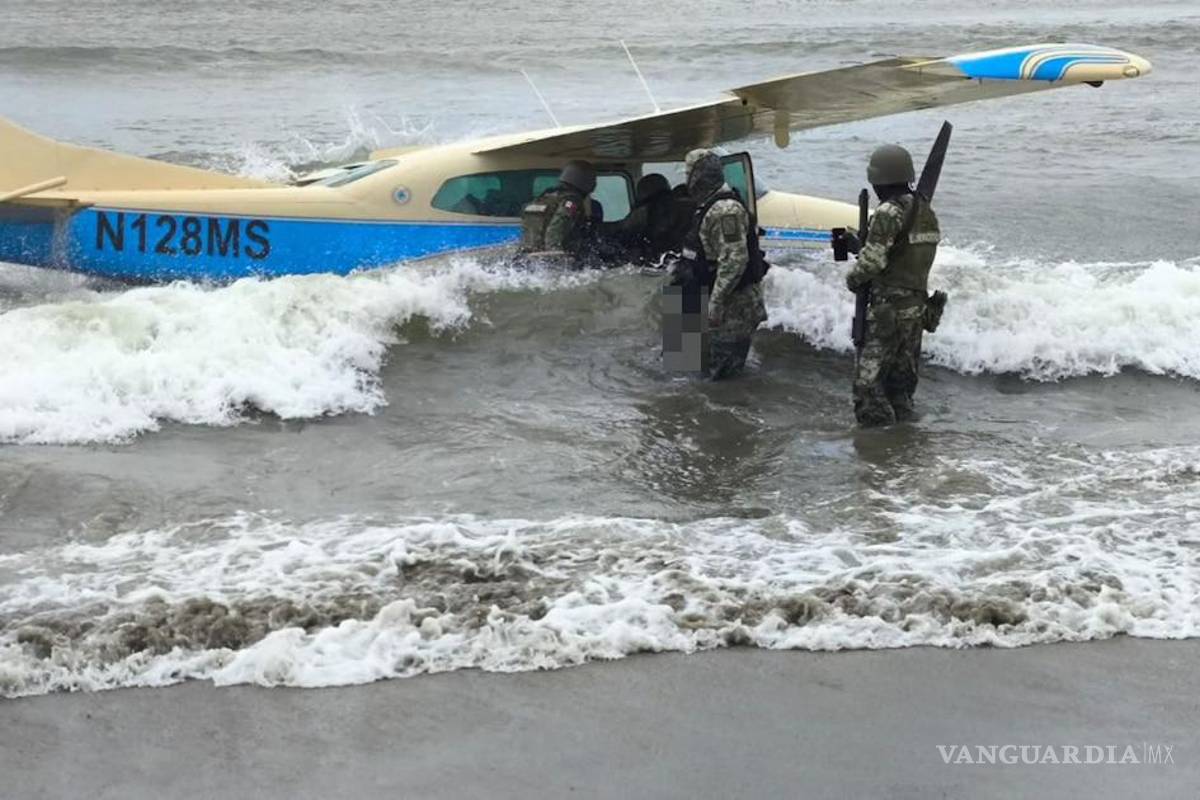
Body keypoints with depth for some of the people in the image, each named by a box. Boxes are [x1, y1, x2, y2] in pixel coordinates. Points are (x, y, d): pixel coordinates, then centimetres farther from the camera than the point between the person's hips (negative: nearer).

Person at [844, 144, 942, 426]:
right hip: (918, 308, 9)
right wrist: (857, 243, 15)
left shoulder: (889, 212, -17)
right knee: (901, 384, 17)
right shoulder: (926, 211, 11)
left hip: (889, 311, -9)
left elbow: (872, 261, -20)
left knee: (868, 382, -6)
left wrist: (852, 278, 0)